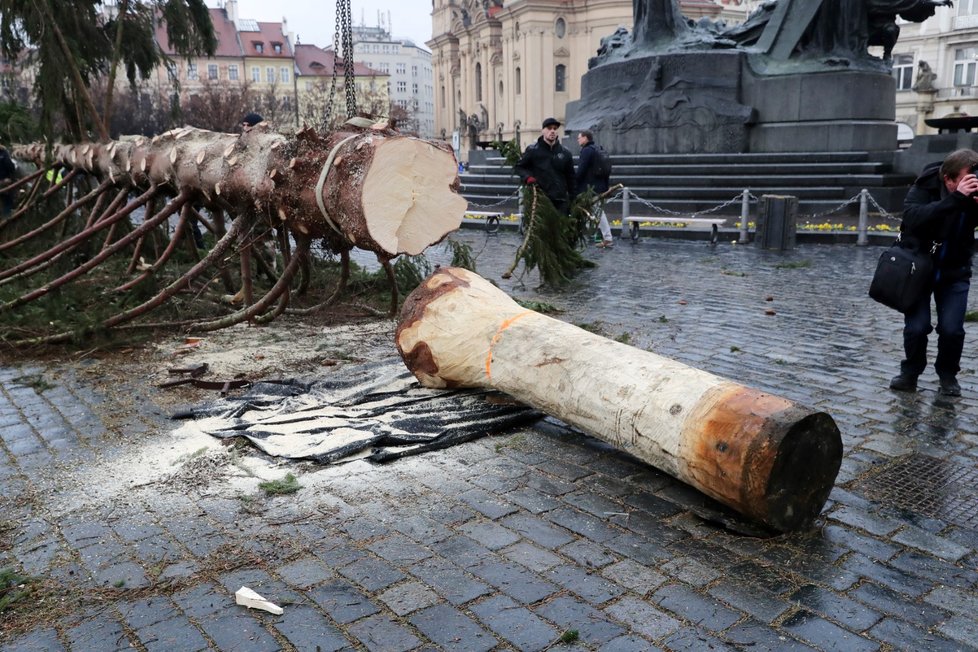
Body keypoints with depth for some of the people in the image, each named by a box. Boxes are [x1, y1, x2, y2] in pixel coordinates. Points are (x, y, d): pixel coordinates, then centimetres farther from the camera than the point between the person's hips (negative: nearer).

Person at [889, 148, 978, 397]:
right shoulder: (924, 188, -18)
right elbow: (913, 218, -37)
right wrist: (955, 199, -43)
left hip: (954, 272, 2)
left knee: (952, 328, -6)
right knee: (916, 327, -7)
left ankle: (948, 374, 18)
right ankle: (910, 372, 17)